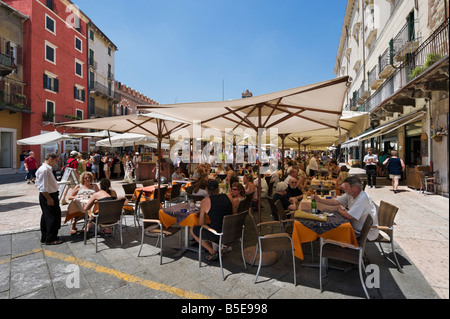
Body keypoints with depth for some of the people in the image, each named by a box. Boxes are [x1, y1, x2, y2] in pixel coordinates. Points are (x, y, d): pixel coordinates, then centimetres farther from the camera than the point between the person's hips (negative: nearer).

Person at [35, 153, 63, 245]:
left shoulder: (48, 168, 11)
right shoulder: (44, 170, -20)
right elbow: (43, 187, -23)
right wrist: (49, 198, -20)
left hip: (51, 195, 10)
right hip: (48, 196, -10)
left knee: (46, 217, 18)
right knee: (53, 217, -1)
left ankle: (44, 237, 30)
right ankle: (50, 239, 10)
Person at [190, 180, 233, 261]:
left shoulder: (205, 202, -9)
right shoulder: (229, 197, 0)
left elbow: (202, 224, -1)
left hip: (216, 235, -5)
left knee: (193, 230, 18)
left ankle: (212, 252, 9)